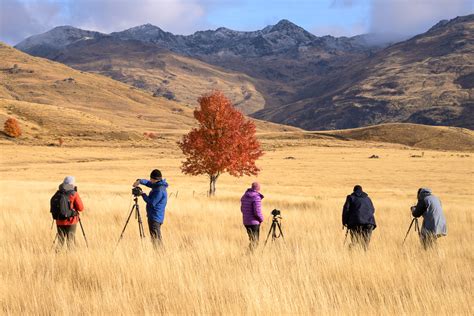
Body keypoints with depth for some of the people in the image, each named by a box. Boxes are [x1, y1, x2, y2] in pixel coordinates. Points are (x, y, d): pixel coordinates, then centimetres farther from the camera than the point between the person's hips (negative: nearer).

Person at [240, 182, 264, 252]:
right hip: (254, 223, -8)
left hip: (246, 222, 8)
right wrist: (261, 219, -3)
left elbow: (242, 209, 17)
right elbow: (257, 212, -20)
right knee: (255, 241, -2)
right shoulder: (256, 197, -17)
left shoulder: (244, 196, 8)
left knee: (252, 240, 18)